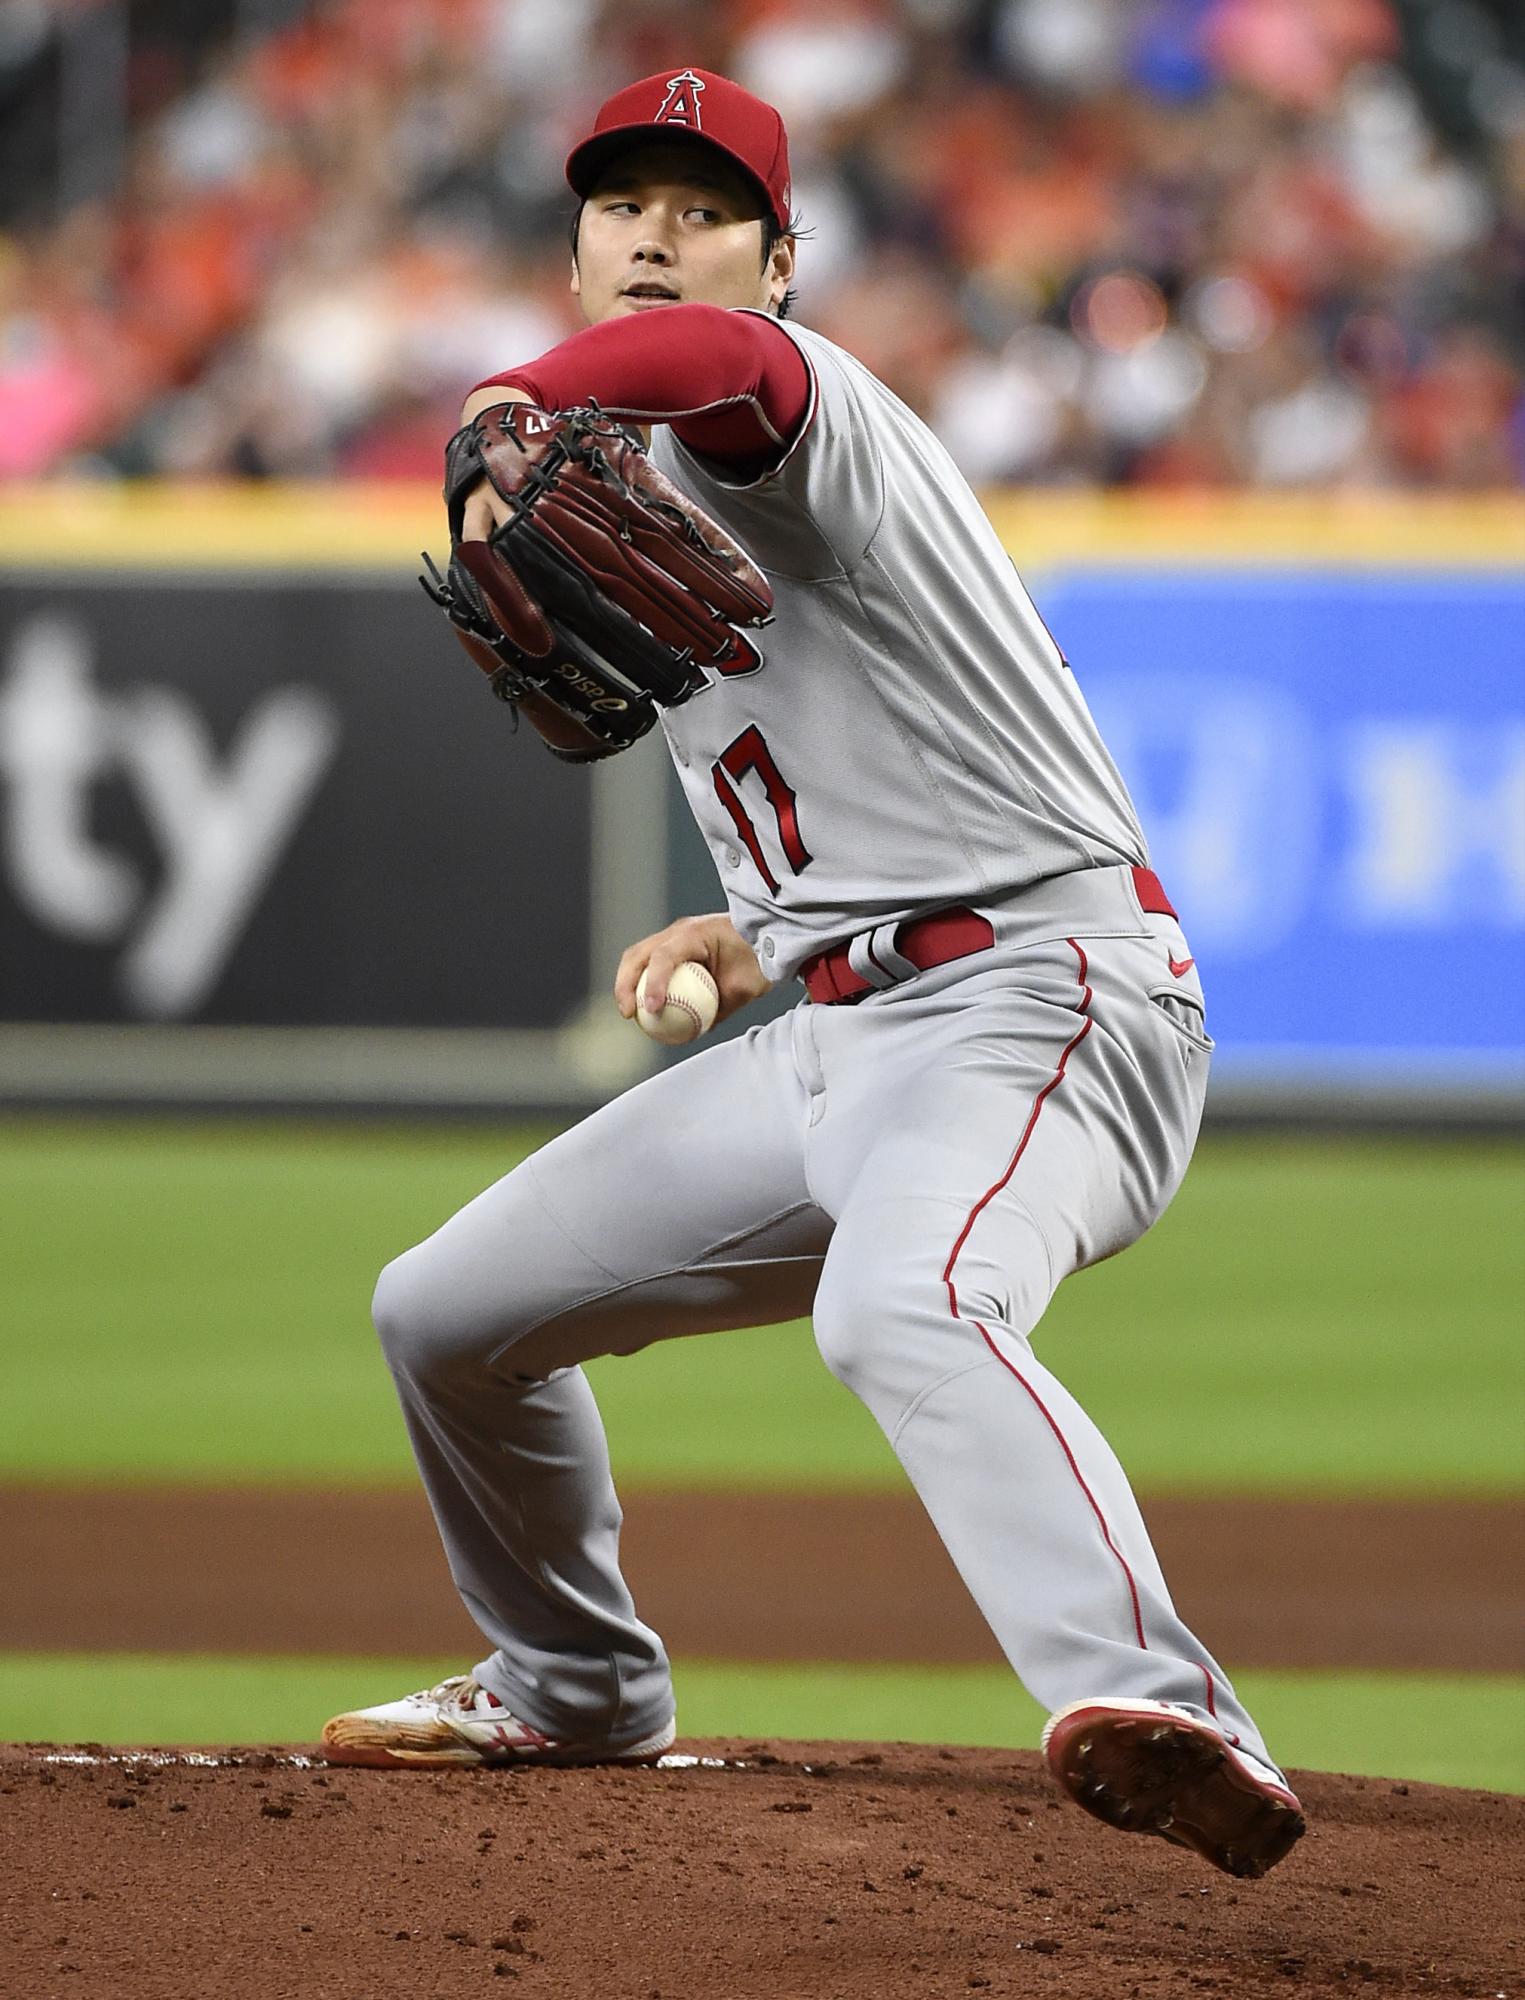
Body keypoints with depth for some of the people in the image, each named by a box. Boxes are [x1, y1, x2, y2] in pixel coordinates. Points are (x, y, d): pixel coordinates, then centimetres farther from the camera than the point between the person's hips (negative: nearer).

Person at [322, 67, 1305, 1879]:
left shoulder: (786, 408, -9)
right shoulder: (629, 495, 20)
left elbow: (713, 354, -38)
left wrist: (523, 400, -54)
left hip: (1034, 1002, -10)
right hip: (831, 1036, 10)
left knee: (899, 1310, -41)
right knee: (445, 1314, 17)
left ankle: (1149, 1707, -58)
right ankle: (571, 1687, 41)